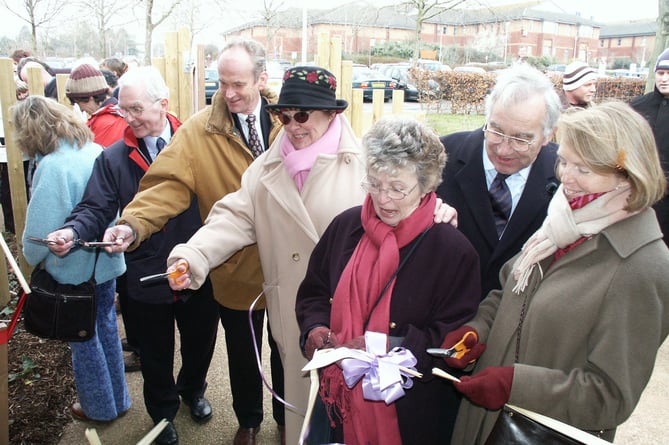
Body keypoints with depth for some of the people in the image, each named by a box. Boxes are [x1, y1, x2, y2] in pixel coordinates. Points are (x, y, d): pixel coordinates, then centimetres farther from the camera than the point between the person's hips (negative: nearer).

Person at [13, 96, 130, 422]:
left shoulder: (52, 167, -24)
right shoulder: (96, 152, -3)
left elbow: (40, 230, -22)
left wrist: (33, 258, -2)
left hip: (74, 270, -6)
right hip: (106, 261, 7)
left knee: (84, 338, 13)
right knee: (106, 327, 21)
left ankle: (99, 407, 33)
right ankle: (118, 398, 38)